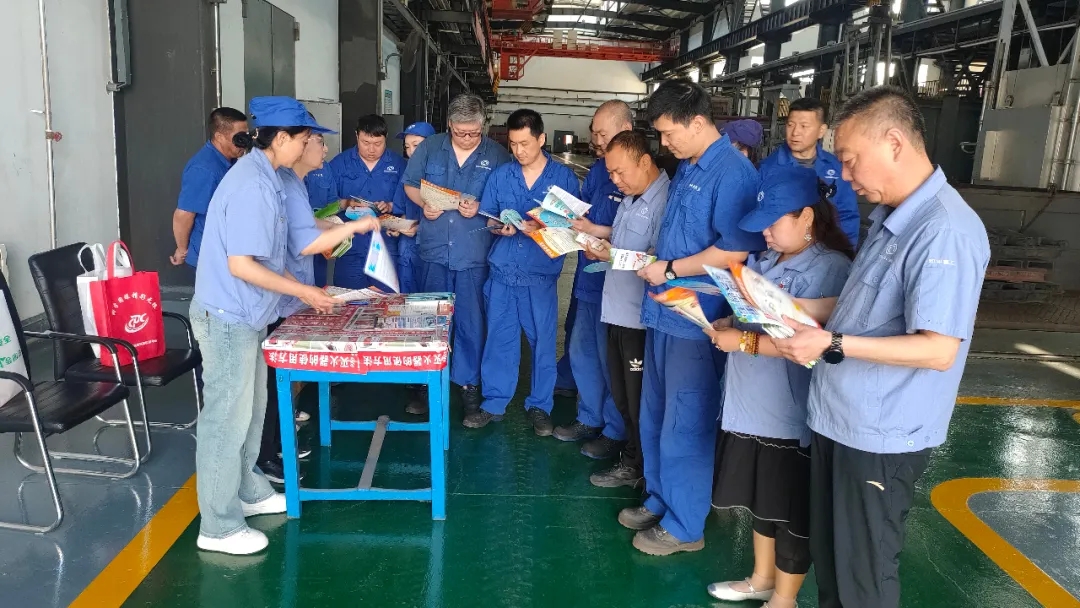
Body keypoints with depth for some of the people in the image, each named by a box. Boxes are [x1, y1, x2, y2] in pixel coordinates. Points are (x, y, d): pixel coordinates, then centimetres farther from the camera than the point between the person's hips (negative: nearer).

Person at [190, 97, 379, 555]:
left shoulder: (262, 177, 10)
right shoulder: (252, 185, -21)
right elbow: (240, 265, -25)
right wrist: (302, 292, -16)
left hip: (244, 315, 10)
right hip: (228, 317, -10)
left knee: (249, 410, 20)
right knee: (227, 417, -1)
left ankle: (247, 492, 36)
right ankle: (218, 527, 11)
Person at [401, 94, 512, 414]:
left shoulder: (497, 154, -3)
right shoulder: (430, 147, 4)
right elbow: (410, 184, 12)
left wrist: (481, 207, -17)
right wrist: (424, 204, -7)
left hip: (474, 252, -2)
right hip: (435, 247, 2)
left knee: (470, 320, 5)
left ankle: (468, 380, 20)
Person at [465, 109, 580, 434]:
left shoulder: (564, 176, -1)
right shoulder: (500, 175, 6)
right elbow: (486, 217, 9)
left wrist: (543, 227, -19)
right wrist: (500, 226, -12)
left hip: (541, 273, -2)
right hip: (503, 270, 2)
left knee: (543, 341, 6)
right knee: (499, 338, 8)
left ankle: (540, 406, 20)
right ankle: (494, 403, 21)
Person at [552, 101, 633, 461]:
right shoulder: (599, 169, 9)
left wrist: (597, 231, -21)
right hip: (589, 276, 9)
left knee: (610, 359, 3)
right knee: (581, 352, 17)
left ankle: (616, 432, 21)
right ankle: (590, 419, 34)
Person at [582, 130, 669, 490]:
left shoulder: (664, 200, -20)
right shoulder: (631, 196, 11)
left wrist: (611, 255, -25)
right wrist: (598, 232, 6)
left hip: (640, 316, -9)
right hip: (617, 309, 10)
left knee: (639, 398, 6)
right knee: (621, 393, 19)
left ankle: (637, 466, 23)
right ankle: (631, 456, 34)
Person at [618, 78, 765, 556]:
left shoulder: (733, 173, -17)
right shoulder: (686, 170, 12)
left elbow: (735, 251, -23)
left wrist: (670, 269, -17)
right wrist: (652, 259, 7)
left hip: (695, 322, -9)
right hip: (664, 313, 9)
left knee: (685, 426, 3)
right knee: (655, 418, 19)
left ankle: (684, 527, 20)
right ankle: (659, 502, 37)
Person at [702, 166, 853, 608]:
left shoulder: (830, 269, -18)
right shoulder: (766, 261, 8)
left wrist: (744, 342, -24)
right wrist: (727, 326, 0)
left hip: (793, 416, -8)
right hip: (752, 405, 8)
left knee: (793, 510, 10)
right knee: (762, 499, 22)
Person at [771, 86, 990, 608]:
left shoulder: (945, 230, -23)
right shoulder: (891, 218, 10)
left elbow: (938, 349, -26)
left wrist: (833, 345, -26)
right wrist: (801, 307, 6)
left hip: (880, 436, -9)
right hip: (838, 418, 9)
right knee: (827, 557, 22)